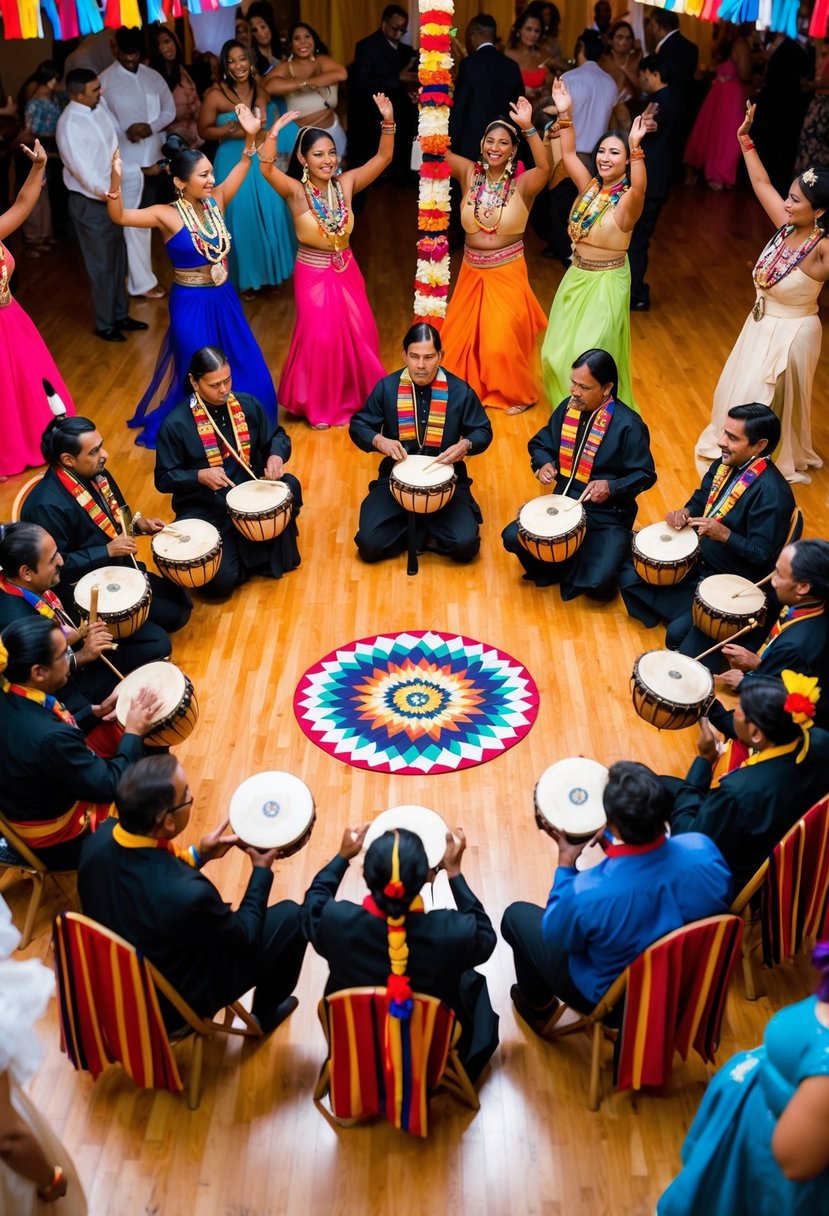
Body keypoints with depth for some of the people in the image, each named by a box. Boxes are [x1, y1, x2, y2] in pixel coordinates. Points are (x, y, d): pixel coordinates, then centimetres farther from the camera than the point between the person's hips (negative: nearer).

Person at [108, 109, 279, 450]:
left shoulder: (215, 202, -1)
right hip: (191, 304, -6)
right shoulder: (167, 215, -14)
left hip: (224, 299, 6)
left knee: (247, 368, 13)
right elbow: (119, 216, -22)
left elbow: (240, 170, 9)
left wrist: (250, 137, -3)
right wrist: (115, 182, -38)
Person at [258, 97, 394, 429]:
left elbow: (383, 157, -3)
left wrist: (388, 122, -16)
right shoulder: (295, 190, -13)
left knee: (359, 334, 9)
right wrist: (274, 131, -43)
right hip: (314, 274, -4)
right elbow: (266, 168, -31)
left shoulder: (345, 183, -4)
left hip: (347, 270, 4)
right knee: (321, 337, -1)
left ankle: (355, 396, 30)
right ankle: (318, 405, 17)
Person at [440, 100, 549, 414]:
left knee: (503, 337, 0)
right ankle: (470, 387, 38)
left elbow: (545, 167, -32)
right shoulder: (469, 173, -4)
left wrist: (529, 127, -42)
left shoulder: (522, 183, -12)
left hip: (507, 272, -4)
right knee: (464, 333, 14)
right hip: (472, 270, 4)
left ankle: (517, 394, 23)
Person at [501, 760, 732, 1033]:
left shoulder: (587, 892, -39)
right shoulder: (703, 849, -28)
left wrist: (566, 860, -11)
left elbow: (555, 936, -16)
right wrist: (610, 840, 0)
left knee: (517, 915, 16)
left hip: (614, 1000, -4)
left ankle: (539, 1008, 41)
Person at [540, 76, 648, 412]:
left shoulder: (627, 200, -13)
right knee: (558, 351, 12)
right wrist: (565, 114, -9)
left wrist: (636, 146, -47)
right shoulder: (589, 188, 4)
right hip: (576, 277, 7)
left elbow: (640, 187, -35)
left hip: (606, 282, -6)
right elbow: (568, 155, 2)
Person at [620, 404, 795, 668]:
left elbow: (763, 556, -26)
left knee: (679, 632, -20)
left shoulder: (771, 492, -27)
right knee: (629, 576, 3)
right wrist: (685, 513, -8)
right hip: (697, 557, 8)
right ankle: (686, 614, 11)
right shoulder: (726, 463, -3)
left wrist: (724, 535, -38)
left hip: (730, 585, -8)